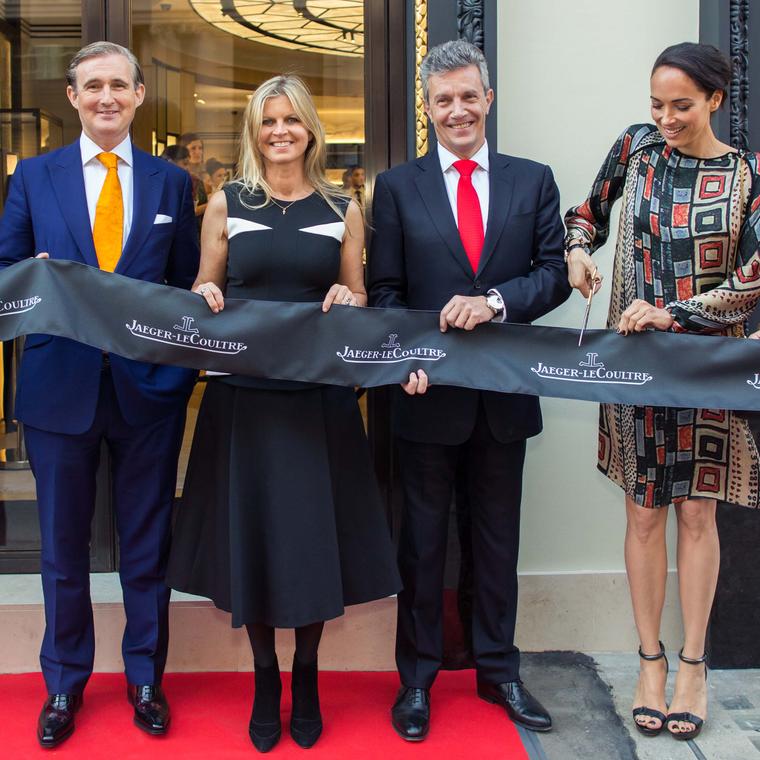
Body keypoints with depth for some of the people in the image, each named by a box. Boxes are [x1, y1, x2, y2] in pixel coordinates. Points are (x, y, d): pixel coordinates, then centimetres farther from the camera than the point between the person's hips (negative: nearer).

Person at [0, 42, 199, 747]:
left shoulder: (171, 182, 6)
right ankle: (64, 683, 29)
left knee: (147, 543, 11)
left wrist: (187, 369, -8)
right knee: (62, 543, 11)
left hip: (149, 386, 0)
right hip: (60, 385, 0)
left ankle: (146, 677, 29)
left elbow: (188, 286, 6)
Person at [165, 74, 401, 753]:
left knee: (314, 532, 4)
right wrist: (207, 294, -10)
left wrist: (346, 298, -10)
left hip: (318, 397, 0)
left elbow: (357, 299, 11)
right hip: (242, 393, 0)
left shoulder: (342, 209, 7)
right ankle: (265, 678, 24)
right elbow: (205, 288, 12)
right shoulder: (227, 203, 6)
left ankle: (306, 677, 24)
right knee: (250, 532, 5)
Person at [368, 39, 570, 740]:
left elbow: (555, 273, 0)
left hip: (505, 393, 2)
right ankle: (417, 678, 23)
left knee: (499, 537, 14)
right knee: (422, 541, 10)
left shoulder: (534, 180, 6)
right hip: (430, 393, -1)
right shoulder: (397, 187, 2)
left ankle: (498, 670, 30)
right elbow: (385, 290, 0)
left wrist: (496, 301, -18)